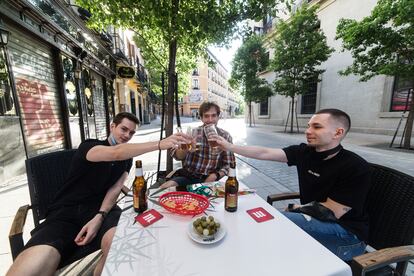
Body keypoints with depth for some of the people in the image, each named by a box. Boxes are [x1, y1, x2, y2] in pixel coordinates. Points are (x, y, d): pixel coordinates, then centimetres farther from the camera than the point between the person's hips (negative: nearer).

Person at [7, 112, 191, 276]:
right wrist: (159, 144, -35)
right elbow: (116, 153, -25)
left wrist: (99, 217, -17)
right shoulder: (89, 146, -1)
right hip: (67, 211, -2)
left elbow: (116, 188, 2)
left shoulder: (127, 158, 14)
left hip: (102, 209, 2)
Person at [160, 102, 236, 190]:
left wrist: (215, 175, -17)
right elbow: (177, 156, -8)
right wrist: (186, 149, -30)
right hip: (187, 176, 1)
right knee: (165, 188, -22)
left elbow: (229, 164, 1)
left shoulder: (225, 136, -3)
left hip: (209, 179, 0)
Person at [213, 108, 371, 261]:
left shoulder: (356, 168, -21)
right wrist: (229, 147, -17)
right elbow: (264, 153, -13)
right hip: (313, 219, 5)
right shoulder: (304, 152, -8)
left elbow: (331, 212, -20)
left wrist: (295, 208, -9)